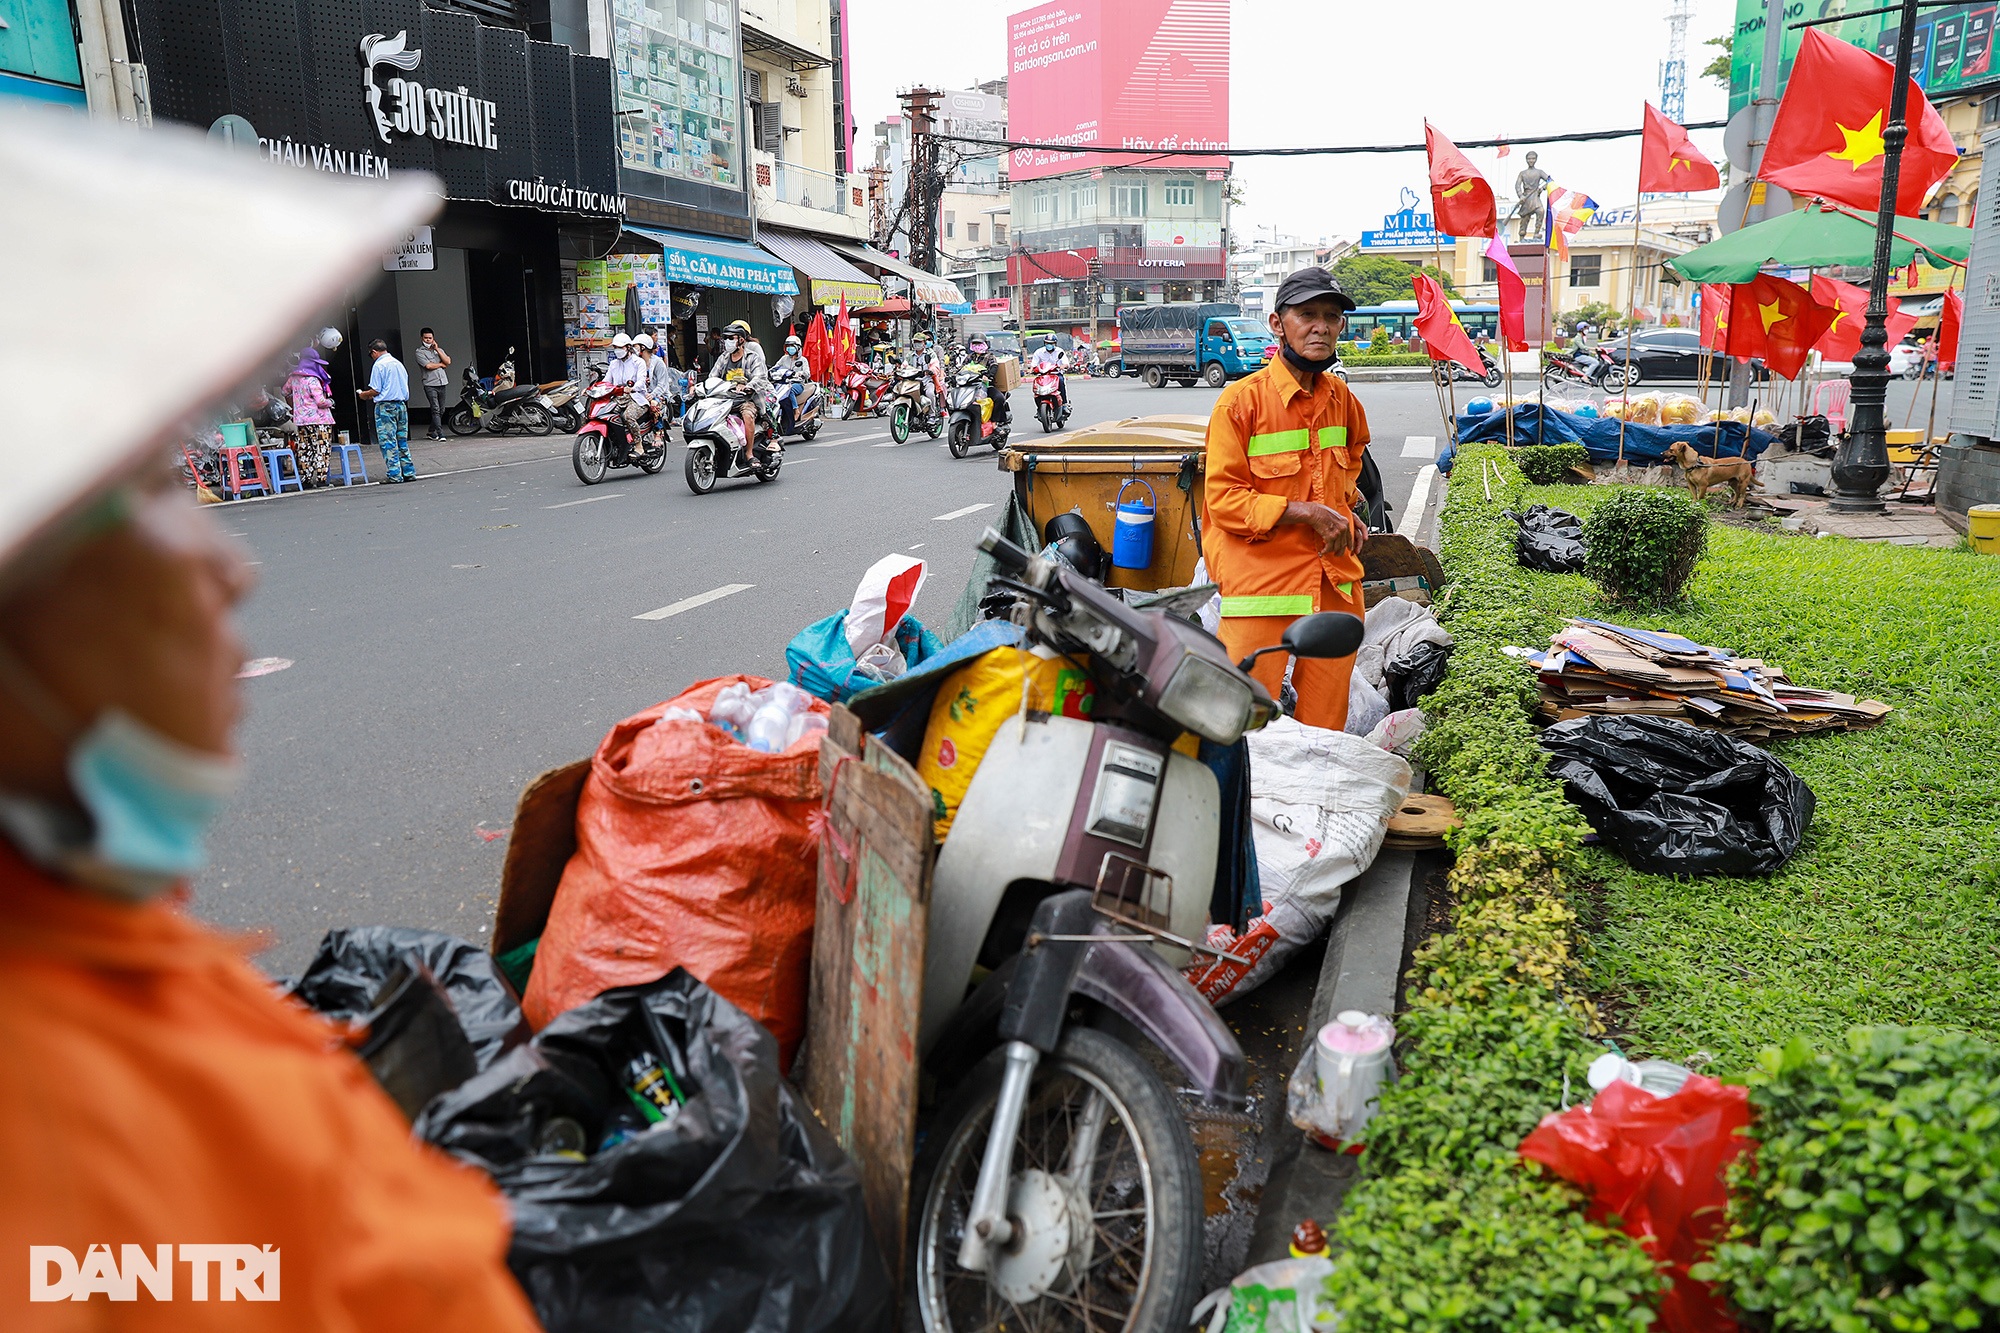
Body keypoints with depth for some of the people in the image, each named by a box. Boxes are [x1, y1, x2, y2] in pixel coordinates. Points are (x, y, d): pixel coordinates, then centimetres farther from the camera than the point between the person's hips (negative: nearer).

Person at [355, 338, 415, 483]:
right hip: (401, 404, 7)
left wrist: (364, 394, 9)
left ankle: (394, 475, -6)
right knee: (402, 441, 11)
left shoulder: (379, 365, -9)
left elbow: (376, 390, -12)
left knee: (388, 442, -3)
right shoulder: (399, 363, 13)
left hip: (385, 406, -7)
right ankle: (409, 472, 11)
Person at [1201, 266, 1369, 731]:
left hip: (1335, 579, 6)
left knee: (1326, 721, 12)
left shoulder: (1340, 397, 11)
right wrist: (1306, 512, -16)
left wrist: (1344, 510, 15)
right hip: (1261, 580, -6)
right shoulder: (1241, 400, -8)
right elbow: (1223, 499, -11)